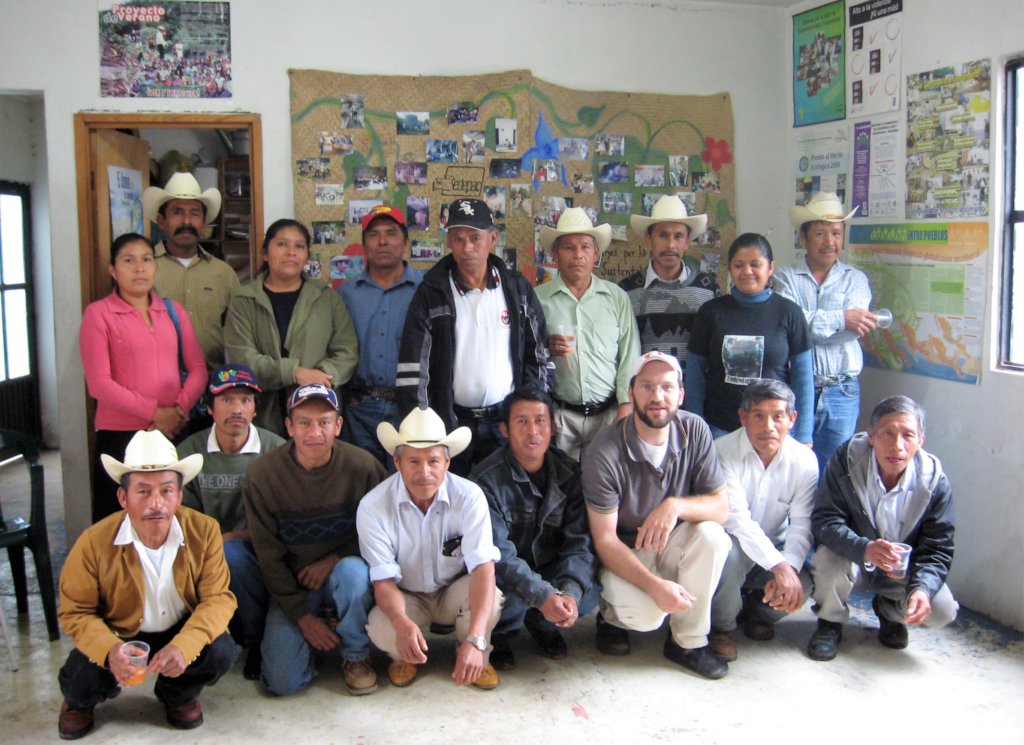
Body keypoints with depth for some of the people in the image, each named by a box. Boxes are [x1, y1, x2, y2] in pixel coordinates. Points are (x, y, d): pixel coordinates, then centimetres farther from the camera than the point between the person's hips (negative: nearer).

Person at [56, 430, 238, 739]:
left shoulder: (204, 531, -19)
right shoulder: (94, 543, -21)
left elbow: (217, 598, -18)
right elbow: (76, 612, -13)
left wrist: (183, 647, -38)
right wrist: (109, 650, -35)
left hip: (183, 631, 1)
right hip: (119, 635, -1)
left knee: (221, 652, -26)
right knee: (81, 682, -25)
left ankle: (179, 693, 12)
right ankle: (80, 702, 18)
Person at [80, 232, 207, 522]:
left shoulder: (173, 311, 12)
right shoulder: (99, 313, -1)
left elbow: (197, 368, 7)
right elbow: (99, 383, -8)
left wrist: (180, 408, -10)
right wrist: (153, 413, -12)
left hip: (174, 431, 4)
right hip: (120, 433, -4)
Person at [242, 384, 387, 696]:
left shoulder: (362, 466, -16)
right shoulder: (262, 474, -14)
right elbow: (269, 556, -7)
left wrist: (335, 559, -18)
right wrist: (303, 617, -10)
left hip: (344, 569, 0)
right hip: (292, 585, 1)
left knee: (353, 571, -37)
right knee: (283, 681, -14)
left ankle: (356, 656, -9)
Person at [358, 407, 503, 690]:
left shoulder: (469, 497, -23)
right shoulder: (373, 507, -22)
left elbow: (483, 568, -31)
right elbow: (384, 581, -21)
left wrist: (475, 640, -46)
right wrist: (402, 623, -45)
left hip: (455, 592, 1)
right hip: (405, 598, 0)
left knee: (490, 597, -32)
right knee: (381, 630, -33)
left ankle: (475, 659, 3)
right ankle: (404, 656, 7)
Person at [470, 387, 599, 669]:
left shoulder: (568, 473, -6)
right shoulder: (487, 479, -18)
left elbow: (580, 542, -13)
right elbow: (496, 553, -26)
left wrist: (569, 591, -32)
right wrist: (543, 596, -39)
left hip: (551, 573, 4)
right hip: (505, 581, -3)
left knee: (590, 591, -24)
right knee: (510, 600, -34)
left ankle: (542, 625, 10)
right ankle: (497, 633, 4)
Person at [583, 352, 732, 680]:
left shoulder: (694, 431, -12)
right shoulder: (604, 452, -23)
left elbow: (721, 507, -10)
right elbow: (604, 540, -19)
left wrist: (676, 505, -32)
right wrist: (654, 584, -32)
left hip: (673, 542, 4)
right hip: (624, 553, -4)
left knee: (711, 534, -28)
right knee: (645, 613, -31)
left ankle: (689, 642, -9)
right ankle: (612, 615, 8)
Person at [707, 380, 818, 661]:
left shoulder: (804, 460, -9)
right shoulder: (723, 452, -21)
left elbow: (802, 524, -12)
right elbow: (736, 518, -30)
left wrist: (790, 568, -32)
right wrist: (779, 567, -38)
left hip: (775, 548, 4)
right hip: (733, 544, -3)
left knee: (802, 583, -25)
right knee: (728, 553, -37)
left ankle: (757, 611, 13)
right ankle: (721, 626, -6)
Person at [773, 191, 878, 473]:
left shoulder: (855, 279, 9)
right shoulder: (786, 277, 4)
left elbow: (854, 329, -9)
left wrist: (810, 322, -10)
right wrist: (839, 318, -15)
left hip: (841, 394, 1)